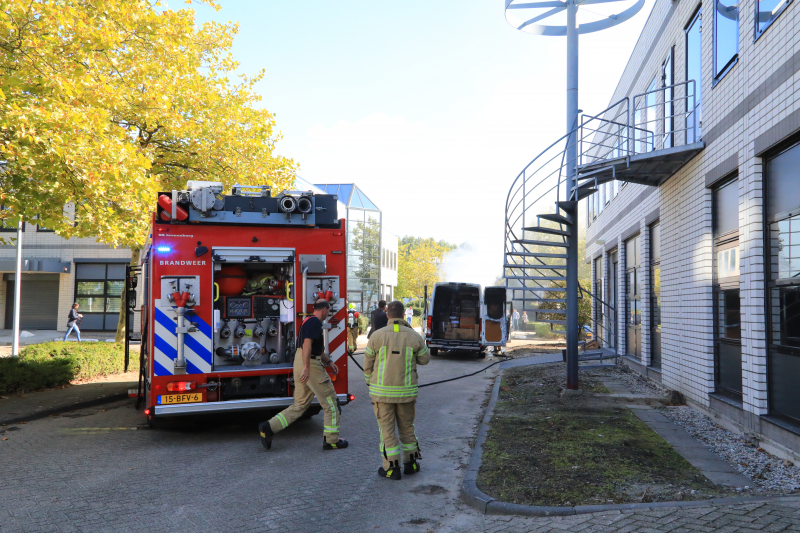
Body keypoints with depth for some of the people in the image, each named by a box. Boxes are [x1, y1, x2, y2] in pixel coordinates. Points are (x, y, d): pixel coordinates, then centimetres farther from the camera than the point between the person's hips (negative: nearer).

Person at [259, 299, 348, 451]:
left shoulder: (308, 321, 21)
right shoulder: (315, 322, -12)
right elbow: (307, 344, -24)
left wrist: (328, 362, 24)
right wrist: (306, 367, -26)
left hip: (300, 363, 10)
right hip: (310, 364, -10)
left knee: (300, 404, 13)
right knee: (330, 402, 1)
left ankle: (268, 427, 6)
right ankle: (331, 440, 7)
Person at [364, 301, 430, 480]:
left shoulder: (377, 335, -8)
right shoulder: (414, 336, -4)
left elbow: (368, 364, -1)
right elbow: (425, 359, 10)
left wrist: (370, 383, 16)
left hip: (382, 391, -2)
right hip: (406, 391, 2)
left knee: (387, 429, 6)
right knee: (407, 427, 18)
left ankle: (392, 468, 9)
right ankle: (410, 463, 26)